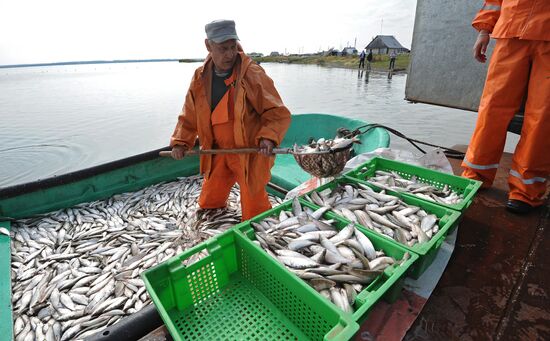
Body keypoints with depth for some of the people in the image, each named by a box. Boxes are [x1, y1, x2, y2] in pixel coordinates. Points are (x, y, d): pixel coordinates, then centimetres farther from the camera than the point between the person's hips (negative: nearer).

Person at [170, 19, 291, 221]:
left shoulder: (253, 75, -15)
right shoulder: (200, 78, 0)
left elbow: (278, 113, -14)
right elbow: (189, 117, 10)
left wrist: (268, 138, -30)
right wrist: (180, 143, -1)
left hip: (251, 152, -5)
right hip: (218, 153, 6)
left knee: (254, 213, 2)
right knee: (208, 206, 23)